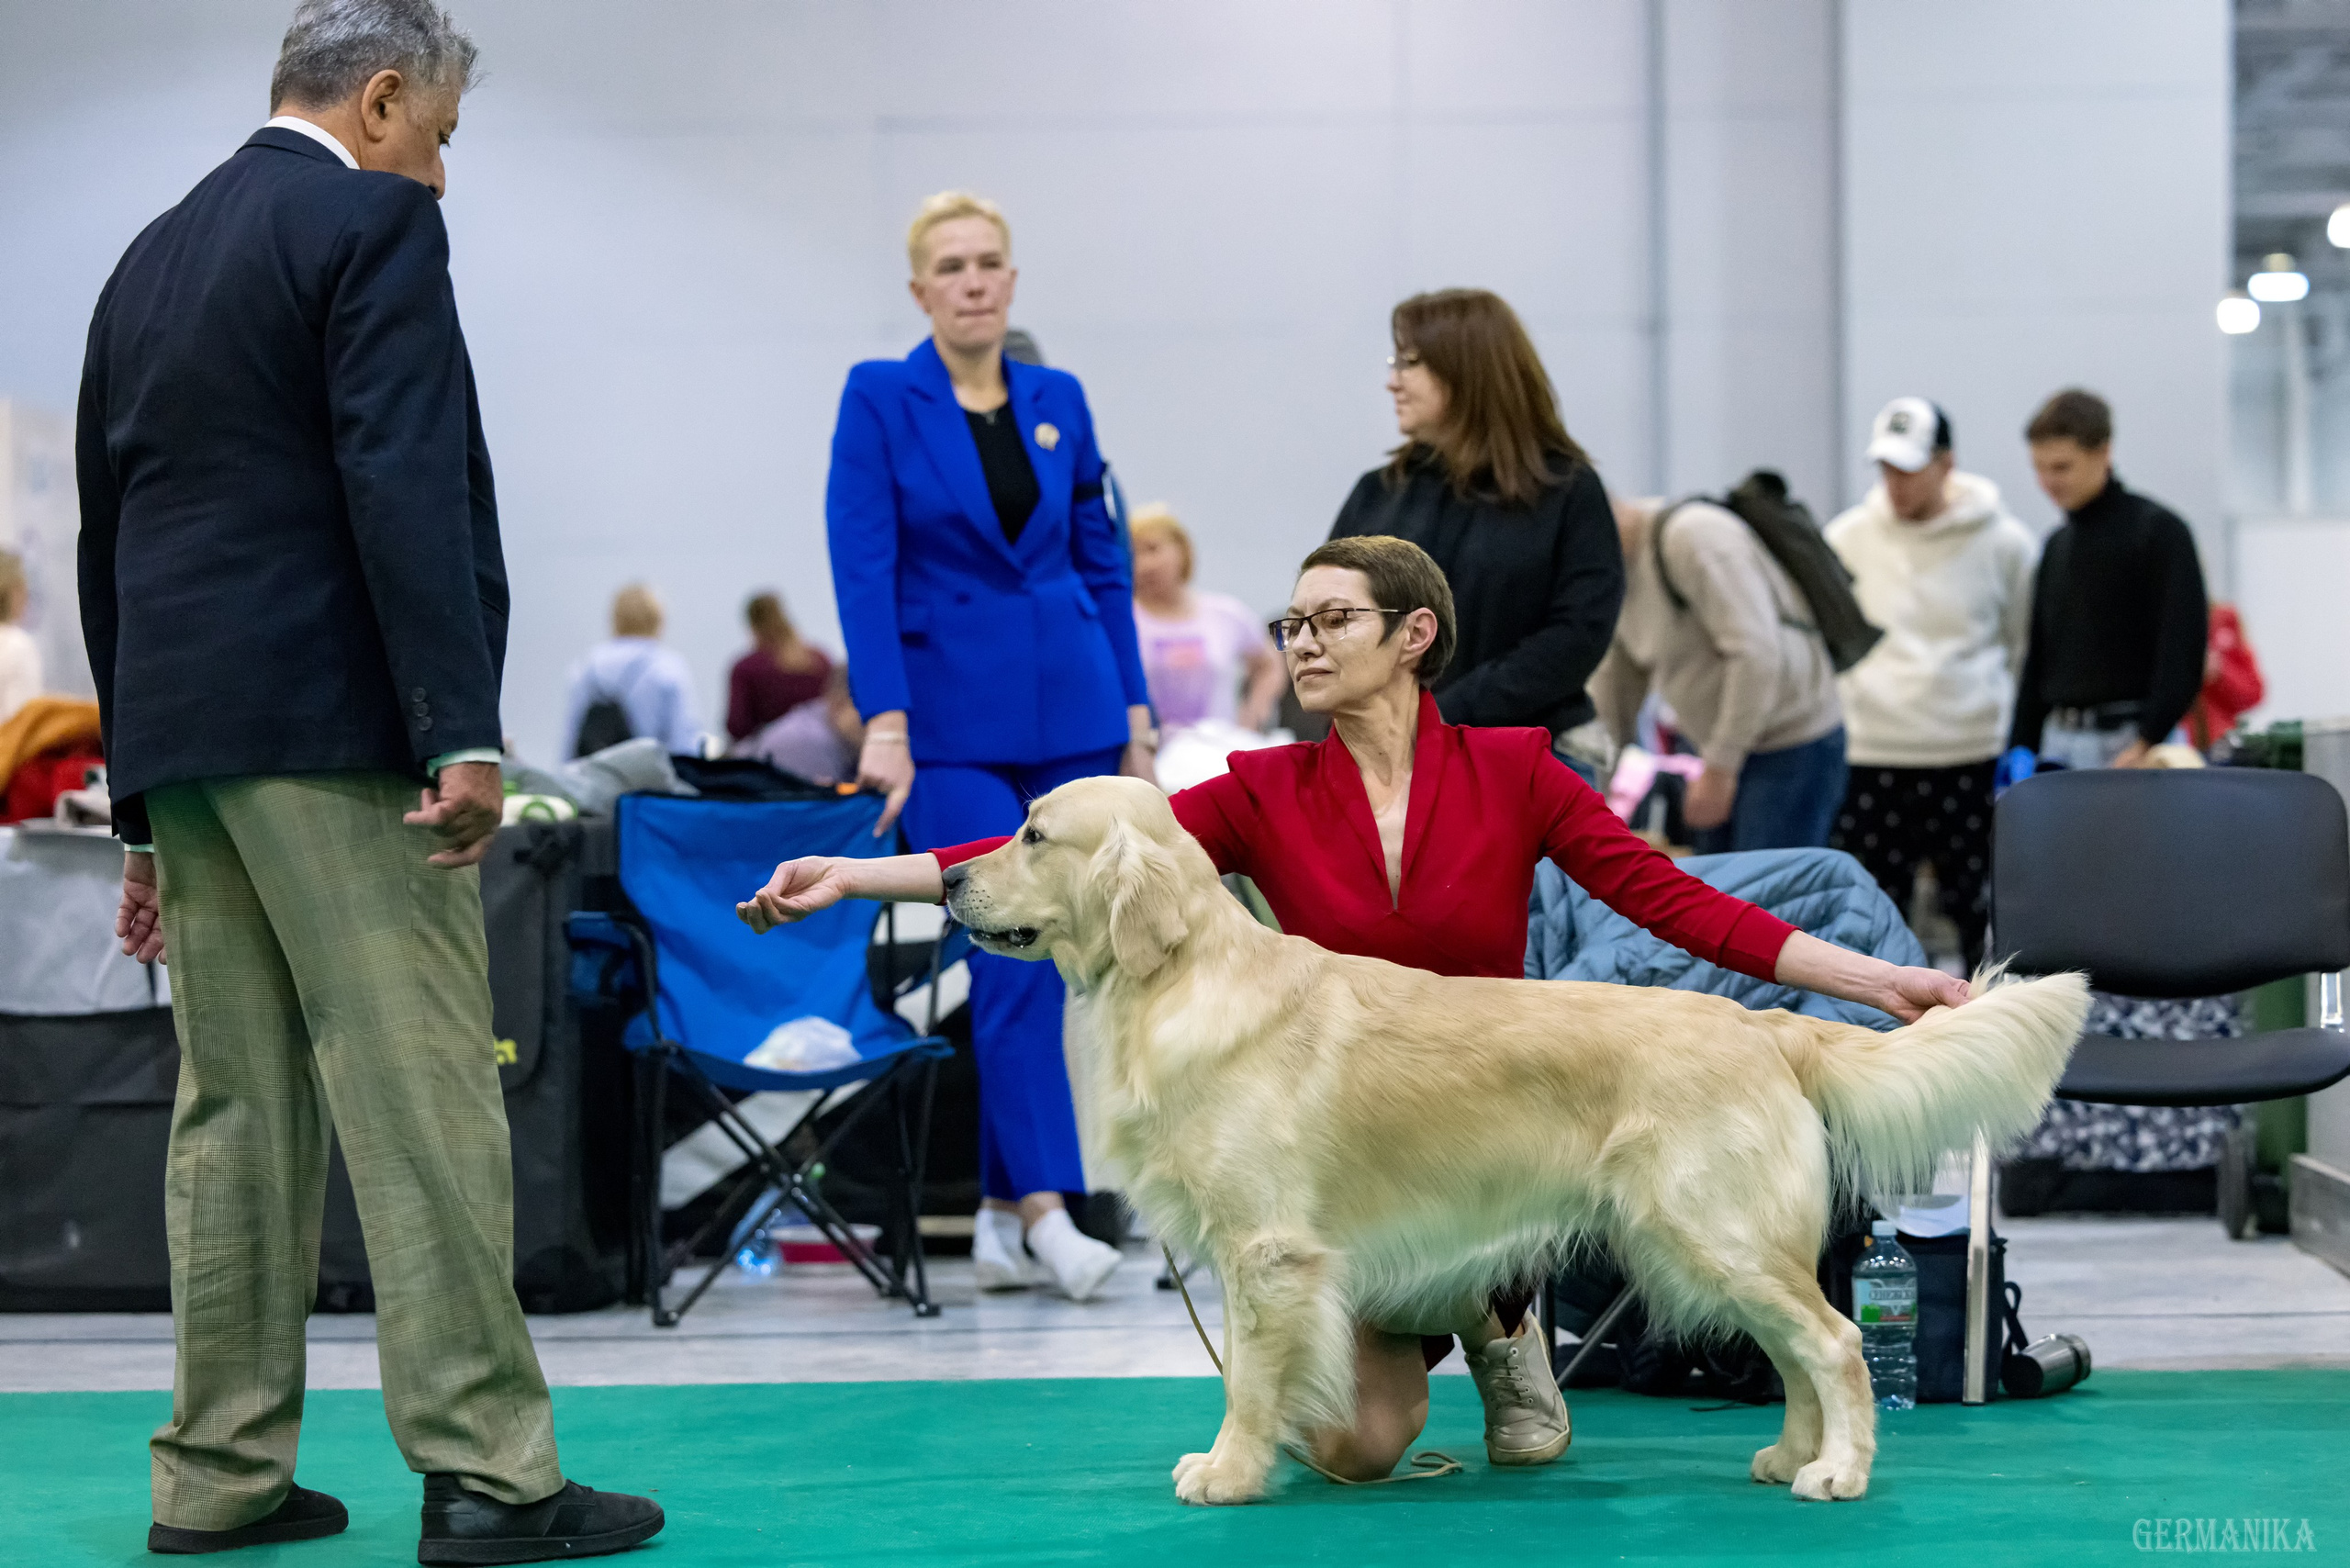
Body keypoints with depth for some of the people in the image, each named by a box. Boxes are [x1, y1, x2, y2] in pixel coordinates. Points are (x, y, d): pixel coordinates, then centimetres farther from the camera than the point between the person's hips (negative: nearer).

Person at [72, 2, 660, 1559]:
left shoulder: (150, 260, 20)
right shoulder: (372, 222, -5)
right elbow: (405, 485, -17)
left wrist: (147, 810, 23)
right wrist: (464, 731, -20)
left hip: (182, 729, 8)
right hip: (329, 725, -8)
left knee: (235, 1108, 11)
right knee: (422, 1100, -8)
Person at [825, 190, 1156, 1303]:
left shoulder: (1059, 401, 9)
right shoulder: (880, 399, -3)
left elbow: (1104, 562, 14)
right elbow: (862, 570, -10)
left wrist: (1134, 708, 9)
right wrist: (884, 725, -18)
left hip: (1070, 710, 4)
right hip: (954, 719, -4)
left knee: (1045, 962, 5)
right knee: (1012, 959, -13)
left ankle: (1003, 1212, 12)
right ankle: (1048, 1212, -14)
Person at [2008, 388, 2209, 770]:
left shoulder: (2157, 531, -5)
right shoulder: (2057, 546, 17)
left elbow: (2182, 647, -13)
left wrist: (2149, 742, -19)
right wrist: (2020, 748, 13)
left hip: (2127, 738, -7)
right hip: (2059, 739, 7)